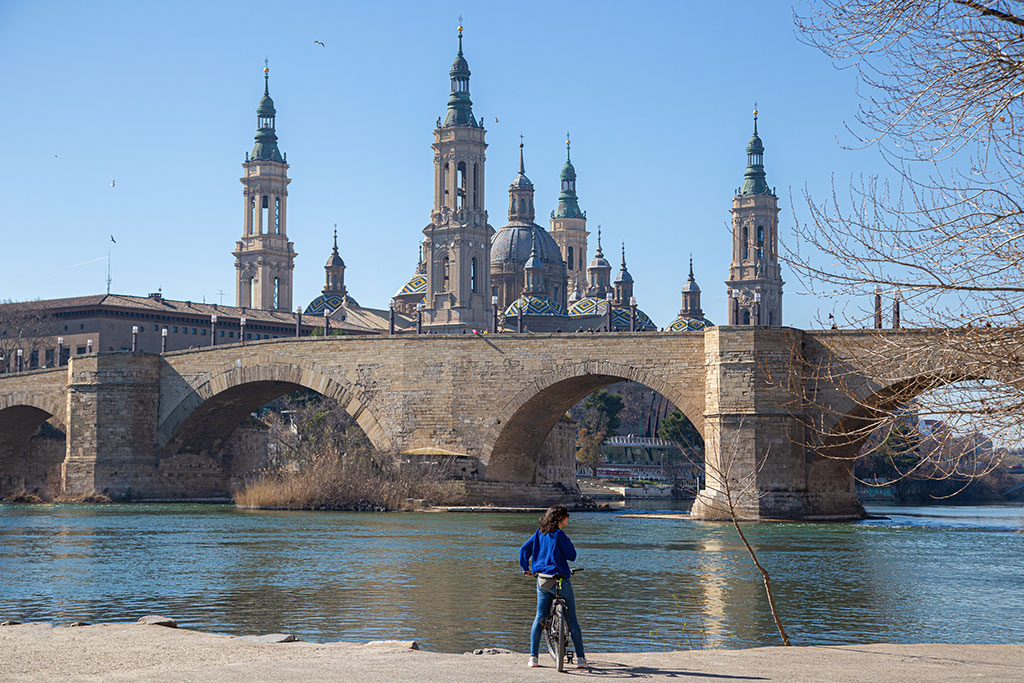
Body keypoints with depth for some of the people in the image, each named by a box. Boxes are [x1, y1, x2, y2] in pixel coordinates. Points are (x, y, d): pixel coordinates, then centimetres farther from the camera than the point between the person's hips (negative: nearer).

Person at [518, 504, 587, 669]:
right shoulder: (559, 535, -12)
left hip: (542, 580, 6)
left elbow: (524, 549, 7)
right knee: (572, 620, 1)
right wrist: (568, 544, 7)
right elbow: (572, 556, -8)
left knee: (539, 618, 13)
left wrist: (526, 569, 17)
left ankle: (533, 656, 9)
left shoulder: (539, 533, 6)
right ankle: (580, 658, 2)